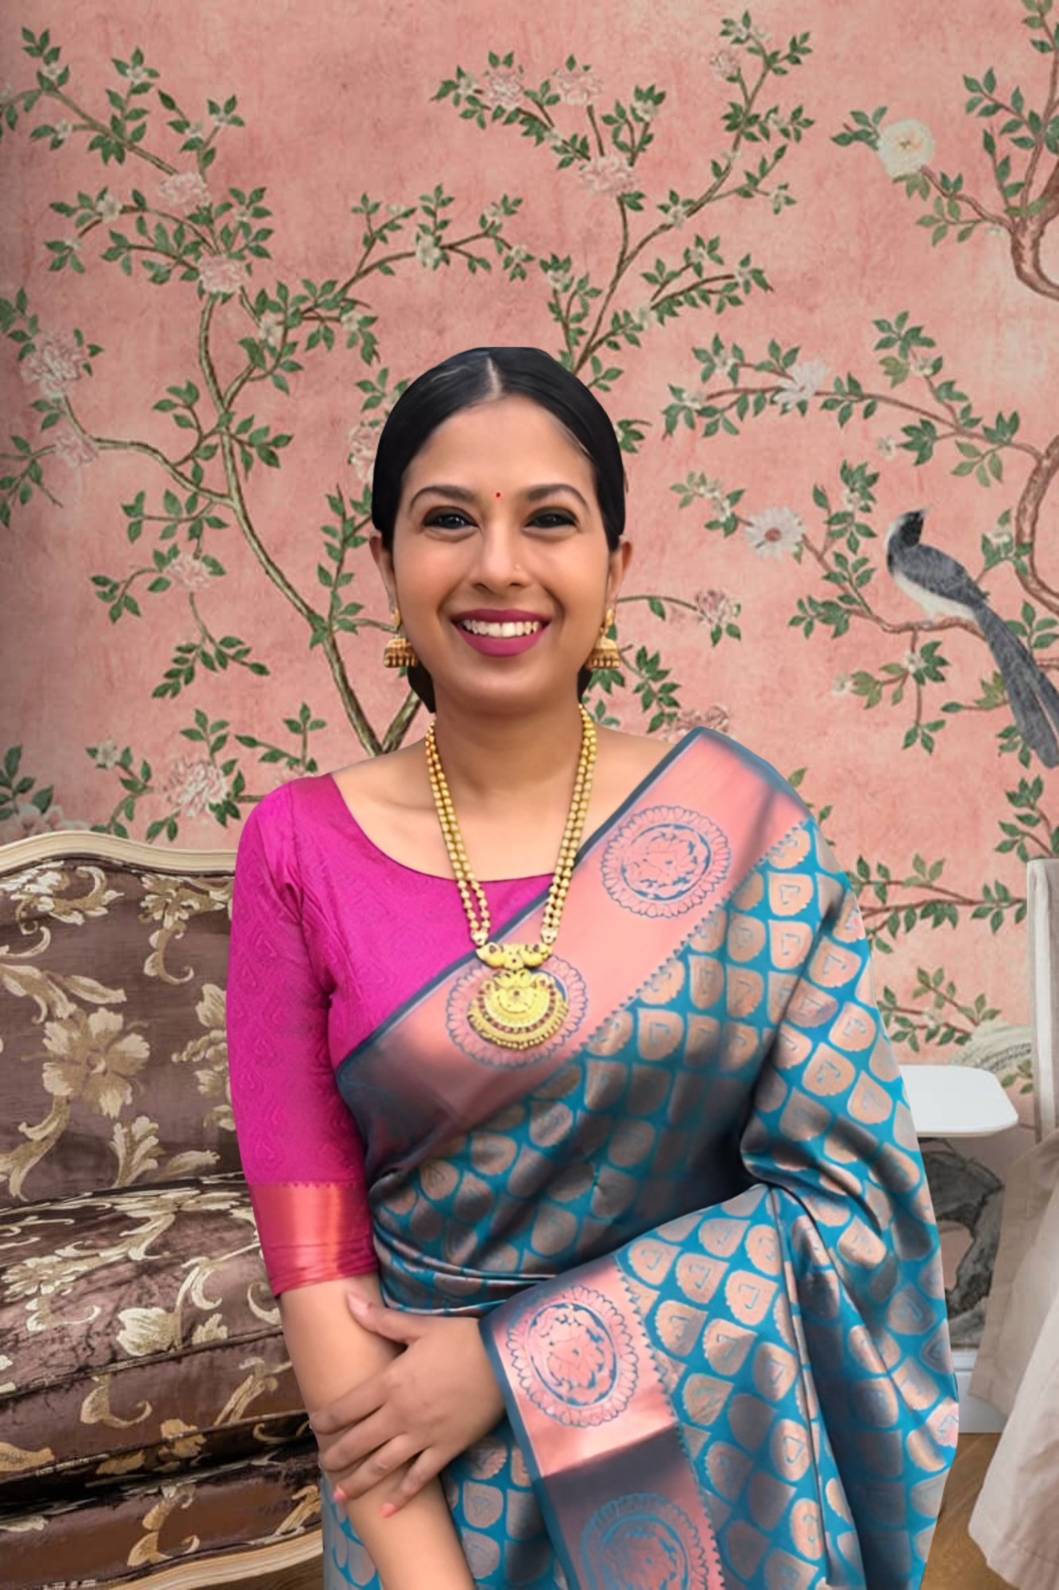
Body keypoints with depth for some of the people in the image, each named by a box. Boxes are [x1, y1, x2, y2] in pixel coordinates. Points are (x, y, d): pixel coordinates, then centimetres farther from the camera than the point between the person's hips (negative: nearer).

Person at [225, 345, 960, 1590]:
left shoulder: (736, 813, -12)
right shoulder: (300, 846, -11)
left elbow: (850, 1189, -11)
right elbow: (311, 1248, -10)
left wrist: (517, 1358, -17)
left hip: (717, 1464, 1)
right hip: (434, 1479, 0)